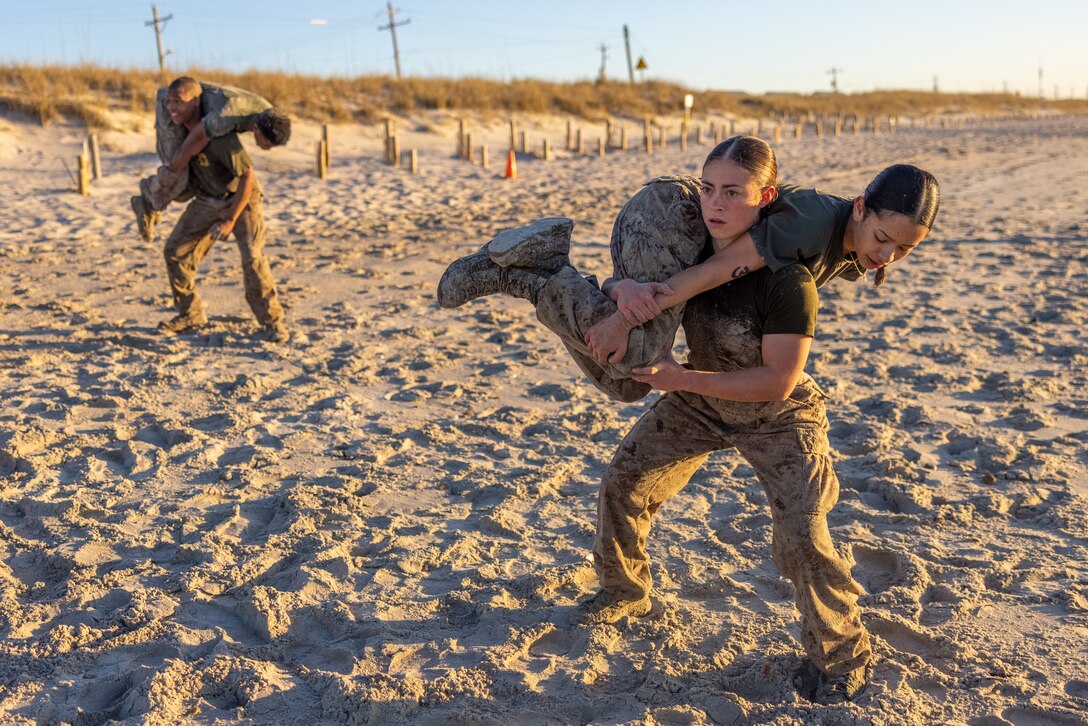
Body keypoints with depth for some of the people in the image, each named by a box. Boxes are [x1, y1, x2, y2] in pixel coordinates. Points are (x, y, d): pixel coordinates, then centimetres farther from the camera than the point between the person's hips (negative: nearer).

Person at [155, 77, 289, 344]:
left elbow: (247, 176, -29)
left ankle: (272, 321, -5)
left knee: (252, 259, -20)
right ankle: (191, 314, 17)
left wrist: (231, 220, -27)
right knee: (176, 251, 2)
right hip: (206, 200, 7)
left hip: (241, 198, -7)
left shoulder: (219, 135, -31)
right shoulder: (179, 129, -8)